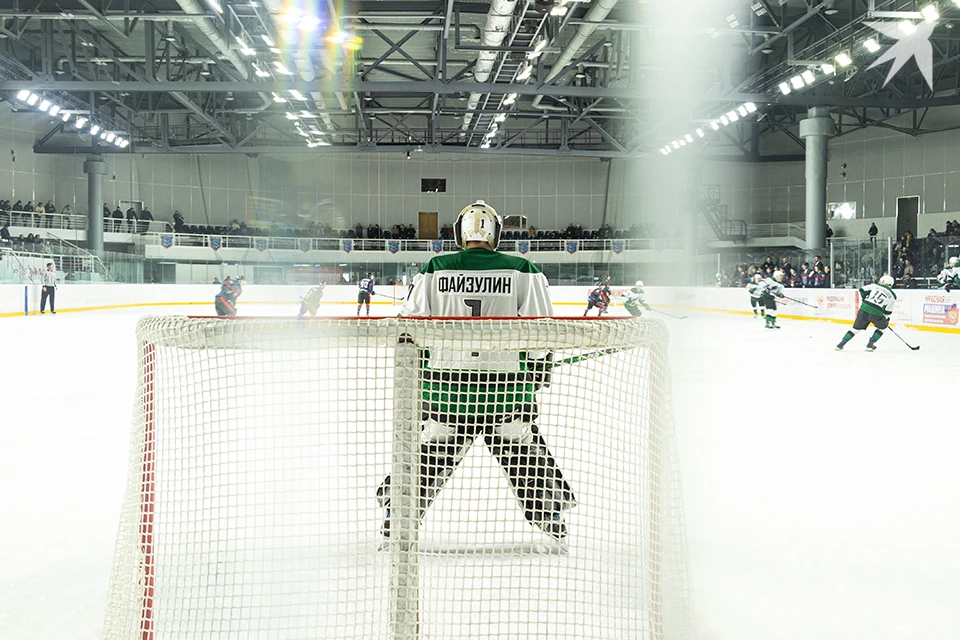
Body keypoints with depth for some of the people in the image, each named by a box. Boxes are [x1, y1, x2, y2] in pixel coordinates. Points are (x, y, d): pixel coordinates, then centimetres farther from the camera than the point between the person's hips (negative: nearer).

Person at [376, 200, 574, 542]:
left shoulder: (434, 269, 2)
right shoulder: (523, 271, 0)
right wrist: (540, 367, 14)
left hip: (446, 381, 1)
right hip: (506, 383, -1)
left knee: (430, 451, 14)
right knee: (526, 450, 14)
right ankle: (551, 517, 22)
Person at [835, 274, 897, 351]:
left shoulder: (875, 286, 10)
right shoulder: (892, 296, 7)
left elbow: (862, 290, 10)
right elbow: (887, 311, 6)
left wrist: (865, 300, 27)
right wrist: (886, 319, 23)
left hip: (864, 309, 2)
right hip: (876, 313, -2)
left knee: (856, 328, 15)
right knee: (883, 327, 25)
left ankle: (841, 344, 10)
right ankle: (870, 344, 16)